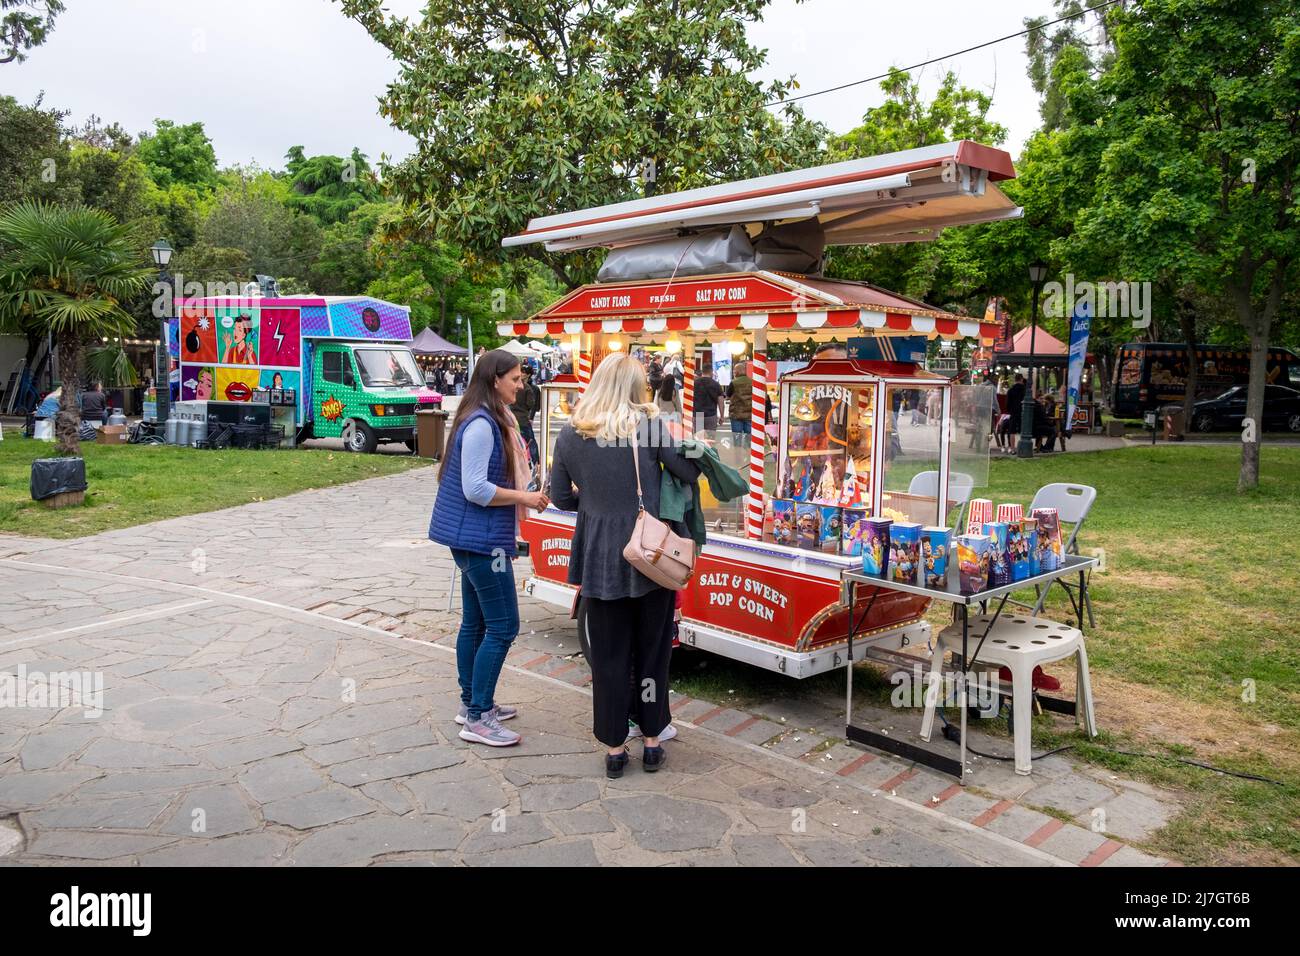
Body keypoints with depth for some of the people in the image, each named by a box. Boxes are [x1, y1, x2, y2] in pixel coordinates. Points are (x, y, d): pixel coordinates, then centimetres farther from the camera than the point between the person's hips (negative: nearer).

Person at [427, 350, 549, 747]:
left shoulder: (493, 420, 13)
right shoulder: (481, 425, -18)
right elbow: (475, 489, -22)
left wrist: (526, 492, 9)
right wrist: (525, 497, -15)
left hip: (475, 537, 10)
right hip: (481, 538, -10)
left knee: (475, 622, 17)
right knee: (503, 626, -6)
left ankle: (472, 703, 29)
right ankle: (477, 719, 0)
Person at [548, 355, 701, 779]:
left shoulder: (570, 435, 0)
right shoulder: (649, 426, -8)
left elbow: (560, 497, 7)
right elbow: (690, 472, -6)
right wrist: (693, 453, 15)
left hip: (600, 560, 1)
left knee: (608, 654, 11)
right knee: (652, 650, 14)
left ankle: (614, 748, 20)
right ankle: (651, 743, 25)